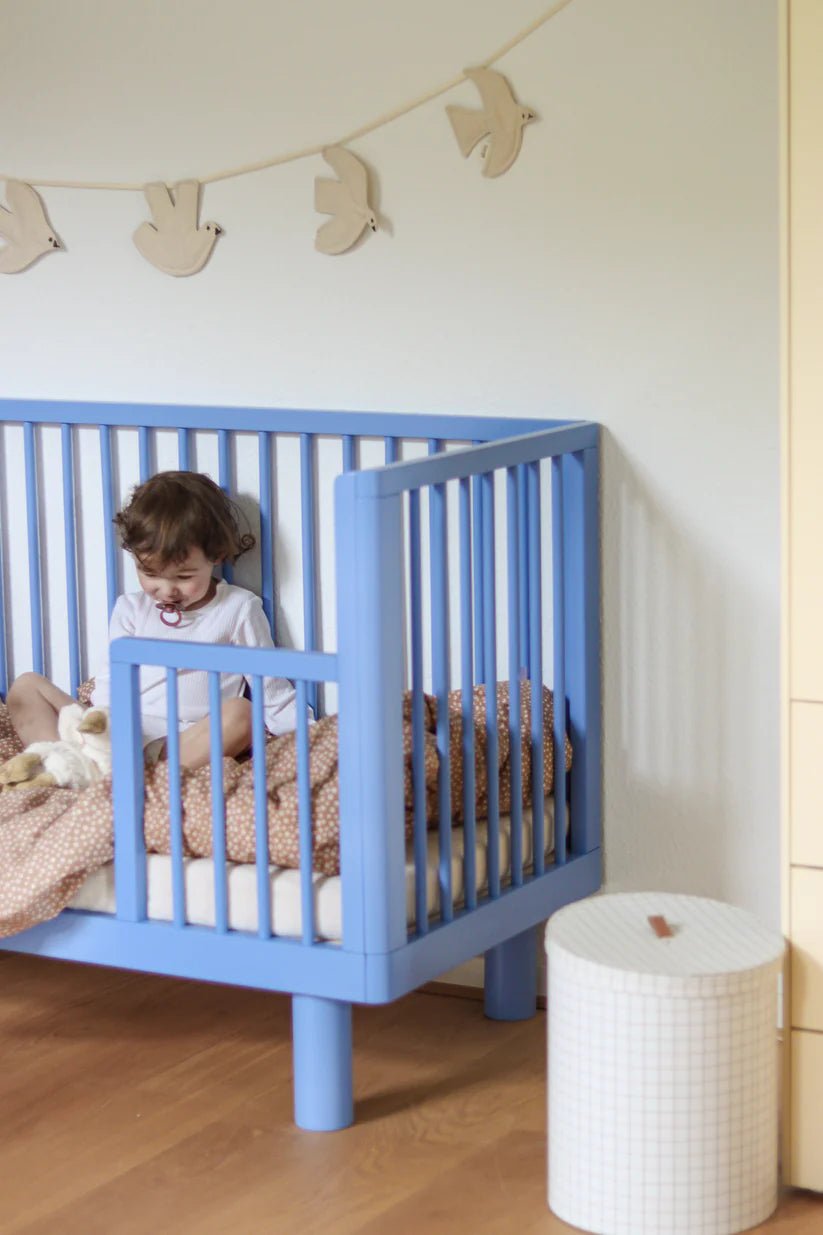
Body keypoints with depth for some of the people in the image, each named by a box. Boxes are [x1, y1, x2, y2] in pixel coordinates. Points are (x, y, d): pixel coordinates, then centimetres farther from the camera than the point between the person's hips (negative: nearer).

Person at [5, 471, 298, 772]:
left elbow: (271, 690, 9)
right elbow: (109, 685, 9)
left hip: (191, 742, -3)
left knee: (240, 714, -34)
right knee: (26, 687, -5)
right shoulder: (131, 609, 15)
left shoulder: (238, 609, 8)